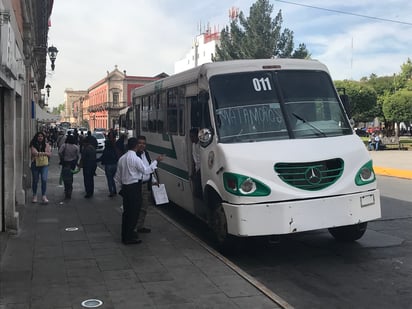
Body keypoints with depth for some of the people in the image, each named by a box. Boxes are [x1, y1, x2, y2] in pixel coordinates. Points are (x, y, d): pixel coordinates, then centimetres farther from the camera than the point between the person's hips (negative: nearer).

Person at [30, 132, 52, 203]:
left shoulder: (46, 145, 7)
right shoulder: (33, 145, 0)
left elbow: (49, 154, 1)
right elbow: (34, 153, -15)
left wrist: (39, 153, -9)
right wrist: (44, 153, -10)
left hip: (44, 165, 1)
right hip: (35, 164, -1)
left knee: (44, 180, -11)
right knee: (35, 180, 7)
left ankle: (44, 196, -5)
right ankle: (34, 196, 22)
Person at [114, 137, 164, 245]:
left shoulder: (122, 158, 8)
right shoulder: (135, 159, -16)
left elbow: (118, 176, 12)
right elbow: (145, 170, -13)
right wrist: (156, 161, -6)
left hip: (125, 187, 8)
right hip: (134, 188, -8)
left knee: (126, 211, 15)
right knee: (134, 212, -1)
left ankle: (125, 235, 24)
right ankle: (129, 237, 3)